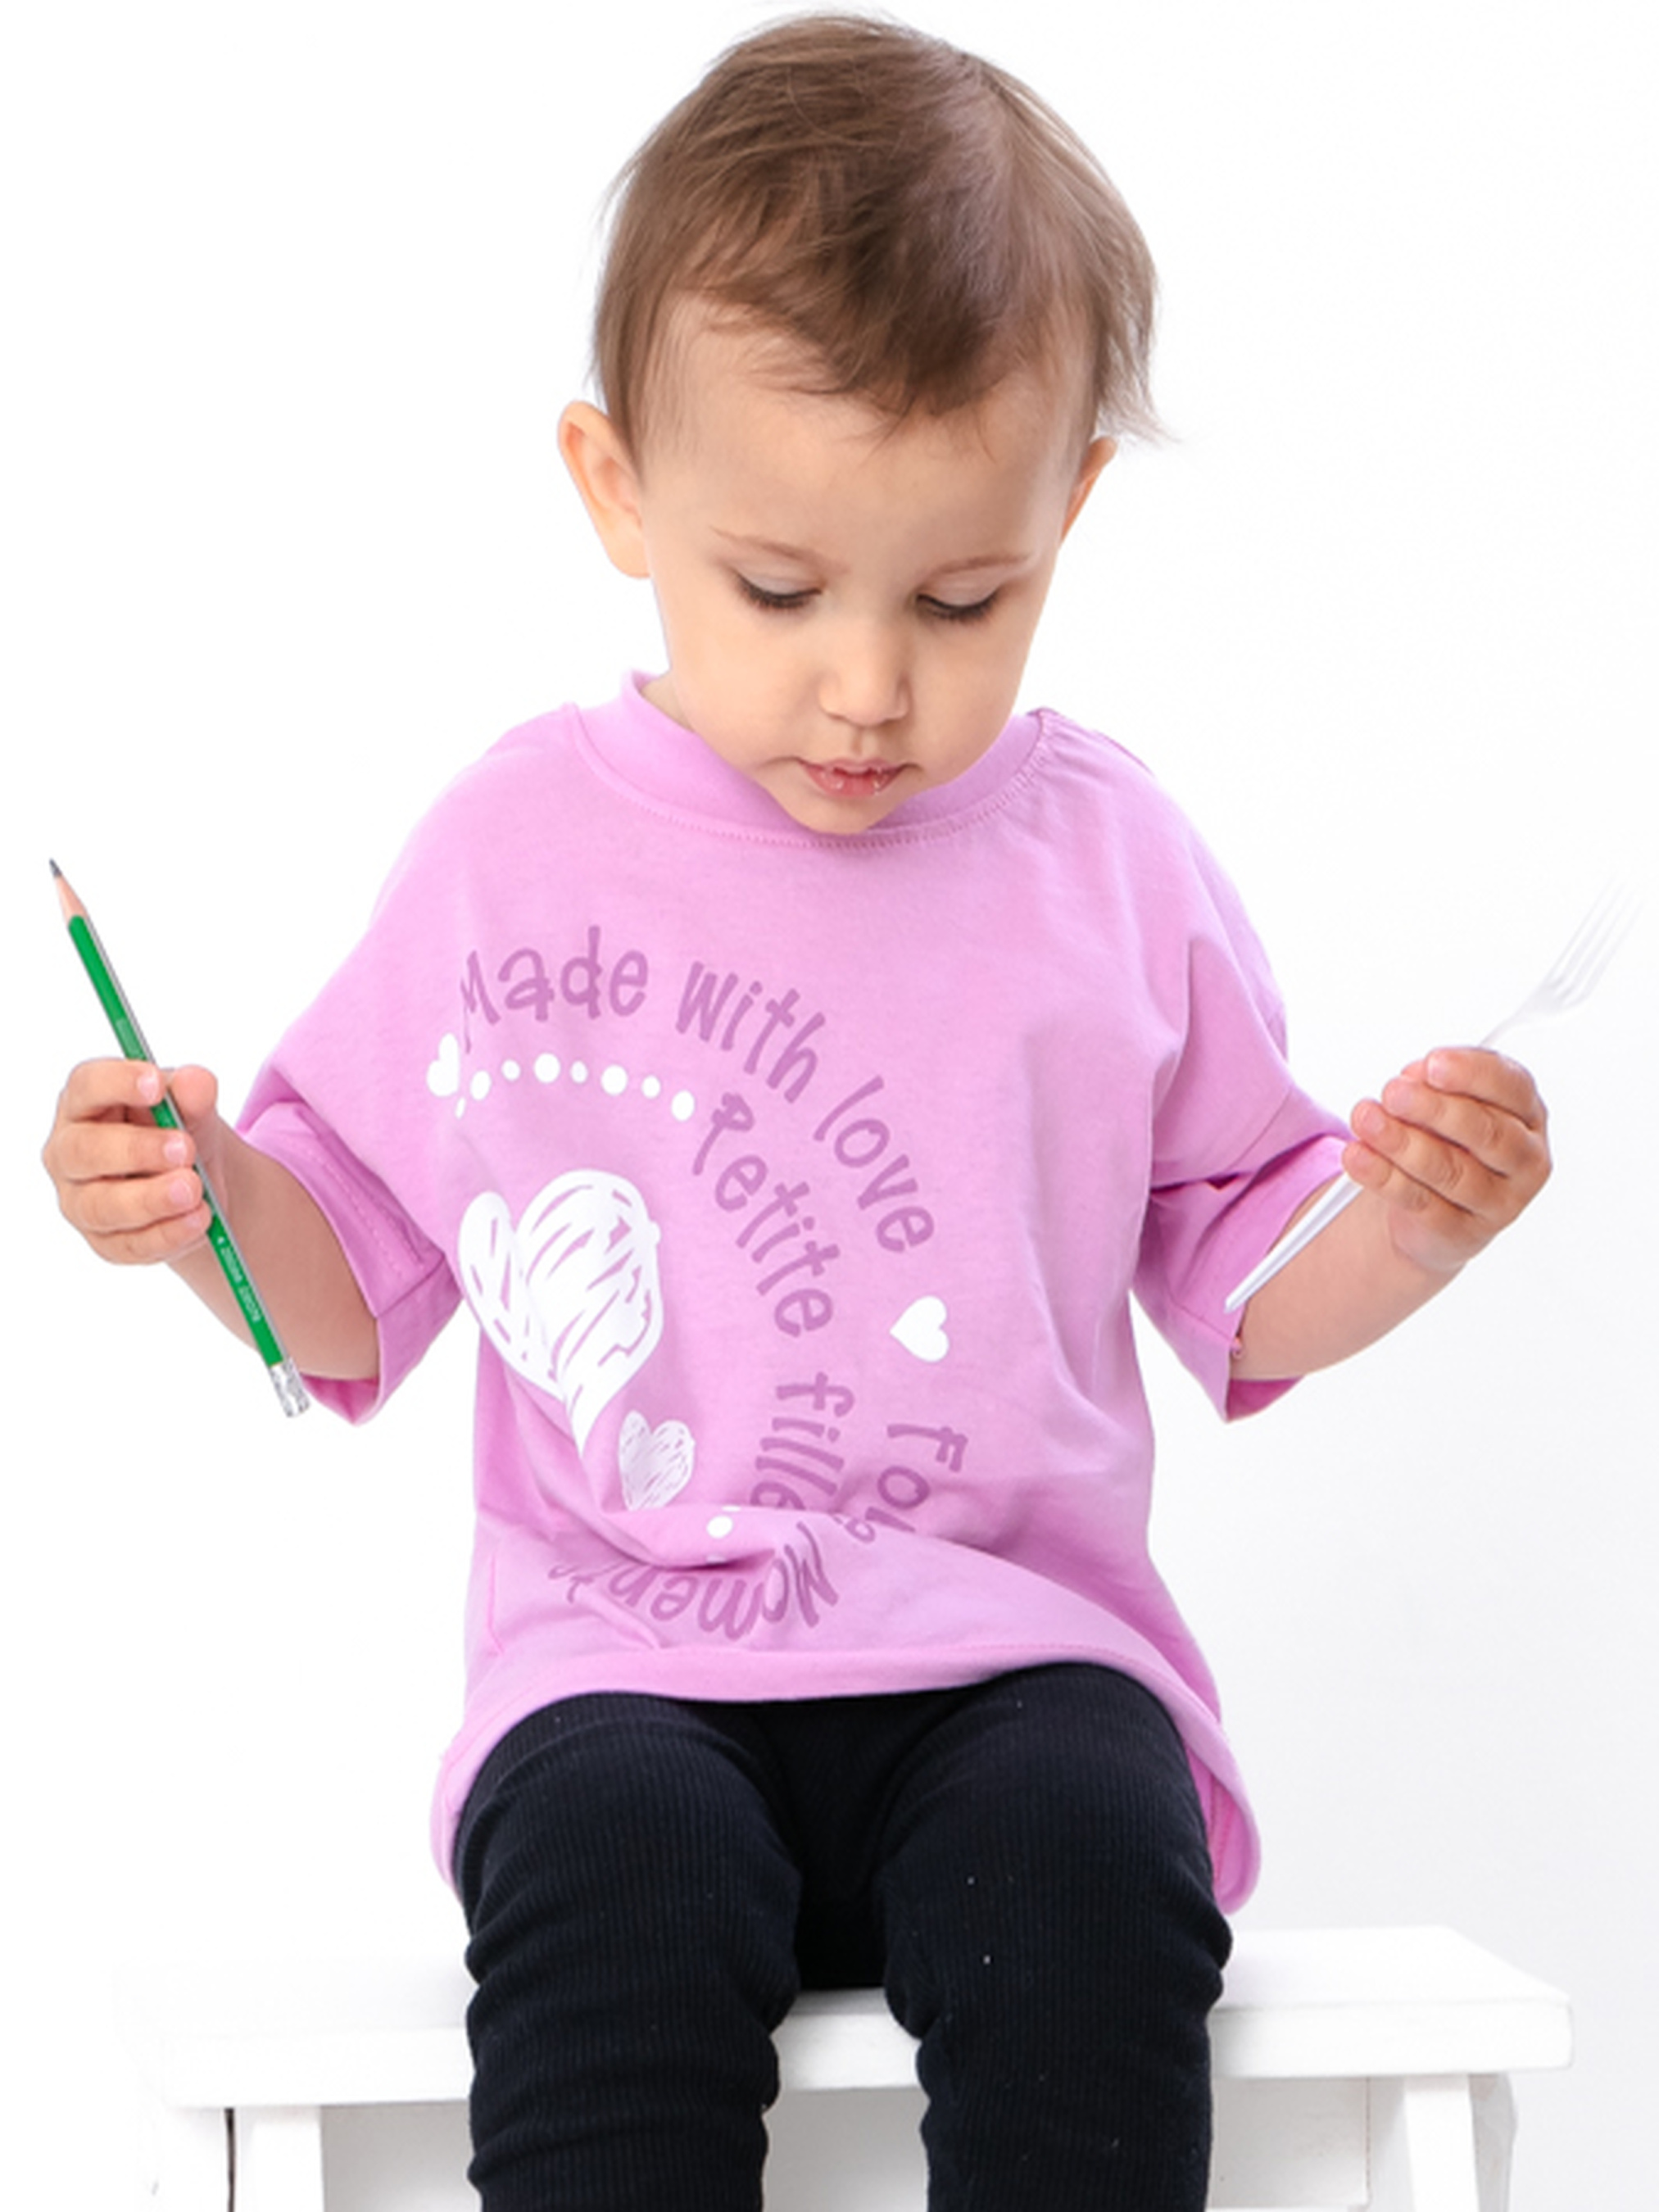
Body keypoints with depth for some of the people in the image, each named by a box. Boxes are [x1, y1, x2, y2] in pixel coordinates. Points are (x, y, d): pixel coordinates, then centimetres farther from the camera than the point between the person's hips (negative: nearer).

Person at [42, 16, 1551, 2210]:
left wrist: (1403, 1230, -7)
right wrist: (203, 1193, -7)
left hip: (1015, 1648, 1)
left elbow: (1238, 1288, 14)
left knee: (1090, 1872, -31)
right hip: (623, 1665, 0)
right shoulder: (518, 848, 5)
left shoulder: (1108, 857, 7)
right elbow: (356, 1283, 14)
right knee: (612, 1884, -32)